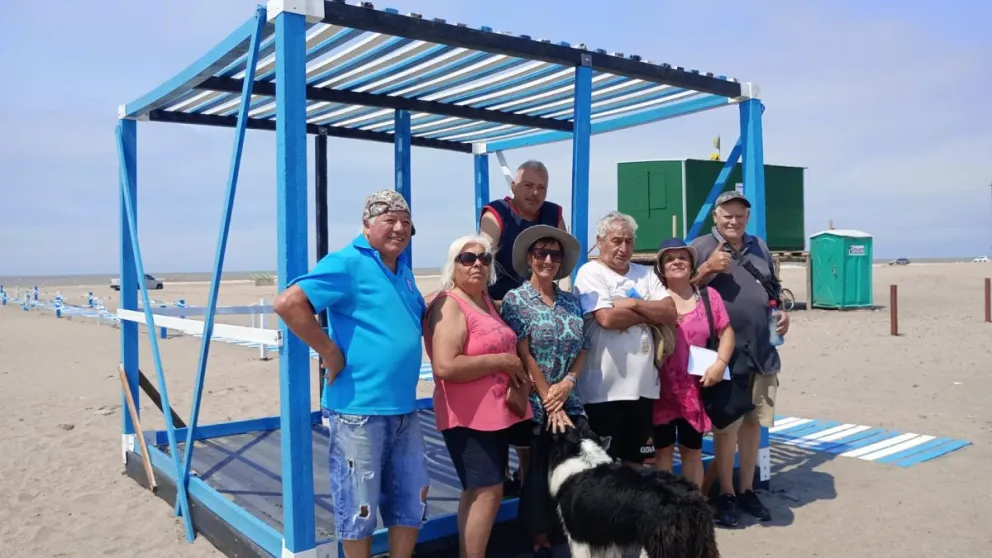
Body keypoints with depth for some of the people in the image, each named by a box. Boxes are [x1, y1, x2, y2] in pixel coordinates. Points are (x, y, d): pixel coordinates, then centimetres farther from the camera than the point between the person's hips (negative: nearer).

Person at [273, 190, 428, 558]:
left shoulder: (403, 269, 13)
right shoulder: (348, 262, -12)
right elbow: (288, 303, -23)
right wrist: (331, 353, -19)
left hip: (404, 411, 8)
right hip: (358, 410, -8)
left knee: (412, 501, 17)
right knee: (360, 508, 7)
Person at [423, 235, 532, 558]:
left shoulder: (488, 301, 12)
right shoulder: (449, 305, -14)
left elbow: (507, 350, 24)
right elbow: (445, 367, -27)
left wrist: (520, 381, 2)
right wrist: (501, 362, -18)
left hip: (497, 412, 9)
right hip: (468, 416, -9)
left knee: (479, 491, 14)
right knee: (488, 490, -10)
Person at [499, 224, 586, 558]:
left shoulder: (571, 301, 9)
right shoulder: (515, 300, -5)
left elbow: (582, 349, 8)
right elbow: (524, 355, -10)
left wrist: (568, 383, -10)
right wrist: (549, 401, -13)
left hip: (570, 402, 4)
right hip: (536, 405, -4)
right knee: (539, 472, 4)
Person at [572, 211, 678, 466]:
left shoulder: (645, 273, 12)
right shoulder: (590, 272, -5)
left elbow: (671, 314, 1)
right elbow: (607, 318, -19)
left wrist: (633, 304, -12)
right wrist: (651, 314, -5)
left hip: (642, 383, 5)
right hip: (605, 387, -5)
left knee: (636, 459, 16)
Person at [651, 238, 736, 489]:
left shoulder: (708, 295, 5)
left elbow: (726, 332, 6)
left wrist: (720, 363, -6)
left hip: (695, 387, 2)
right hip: (661, 387, -2)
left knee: (692, 450, 14)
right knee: (661, 449, 7)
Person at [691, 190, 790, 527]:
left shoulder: (760, 248, 15)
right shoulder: (701, 247, -3)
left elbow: (774, 288, 25)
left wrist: (783, 314, 7)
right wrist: (708, 269, -18)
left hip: (762, 353, 5)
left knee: (753, 422, 13)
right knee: (727, 425, 1)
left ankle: (747, 490, 26)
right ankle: (726, 494, 15)